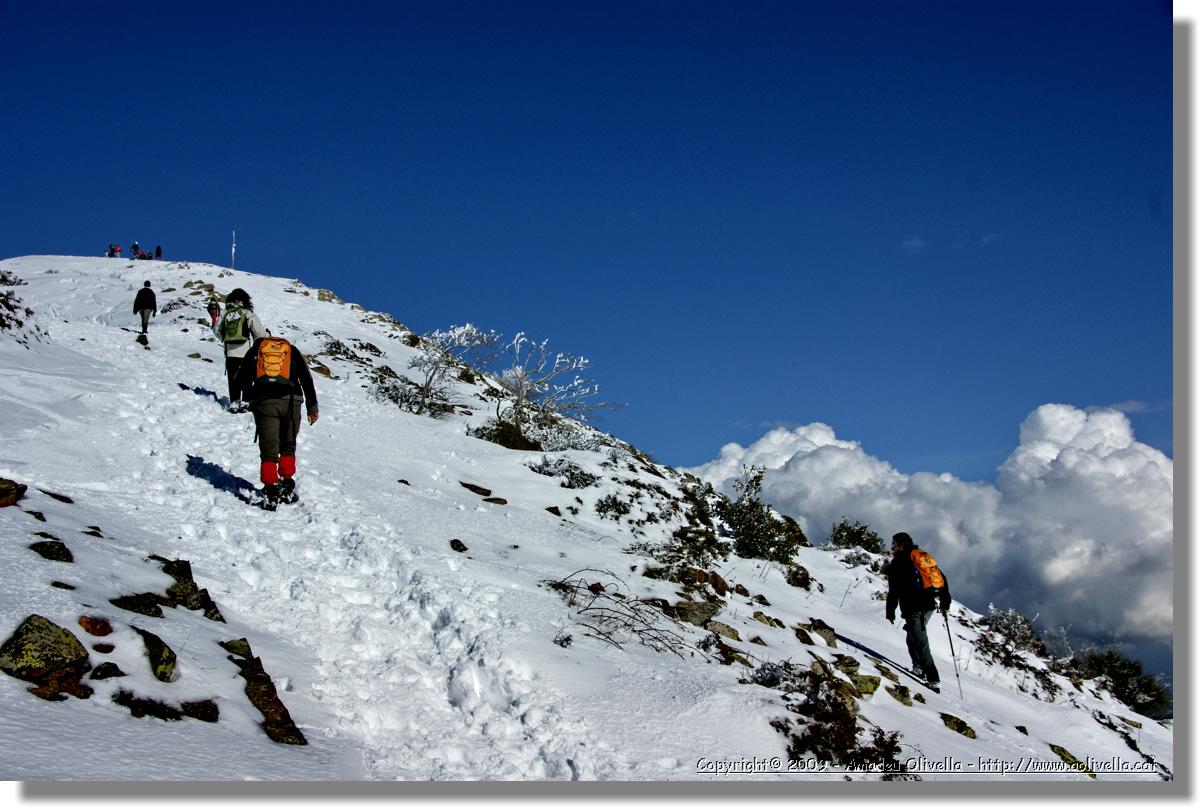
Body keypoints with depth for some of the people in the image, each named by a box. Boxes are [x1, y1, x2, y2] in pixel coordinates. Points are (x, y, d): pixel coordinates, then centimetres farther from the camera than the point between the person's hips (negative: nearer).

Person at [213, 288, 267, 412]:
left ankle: (234, 402, 6)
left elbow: (217, 330, 11)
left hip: (230, 352, 3)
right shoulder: (248, 314, -7)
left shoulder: (225, 314, 3)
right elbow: (260, 333, -6)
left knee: (233, 379, 9)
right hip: (246, 352, -3)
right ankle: (246, 402, 5)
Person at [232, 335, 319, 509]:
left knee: (269, 451, 2)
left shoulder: (255, 349, 22)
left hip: (264, 402, -1)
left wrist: (251, 395, 31)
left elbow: (241, 381, 14)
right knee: (288, 447, 18)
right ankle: (287, 488, 15)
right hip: (291, 401, 1)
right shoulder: (292, 350, 23)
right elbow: (307, 378, 12)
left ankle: (271, 491, -9)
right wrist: (312, 407, 13)